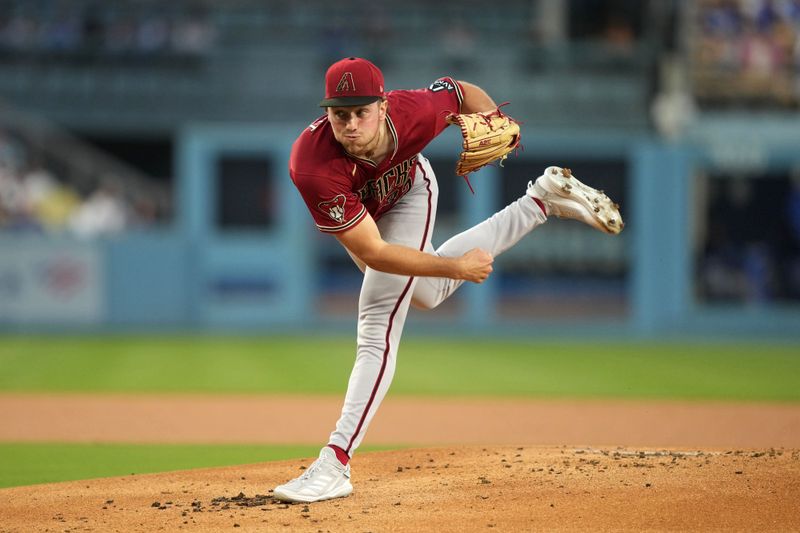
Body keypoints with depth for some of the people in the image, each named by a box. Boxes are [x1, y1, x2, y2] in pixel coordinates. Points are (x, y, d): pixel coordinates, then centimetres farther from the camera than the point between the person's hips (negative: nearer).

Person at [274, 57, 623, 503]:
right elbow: (372, 253, -42)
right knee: (431, 292, 26)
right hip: (353, 209, 2)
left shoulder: (412, 113, -40)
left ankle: (335, 463, -17)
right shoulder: (314, 168, -47)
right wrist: (455, 267, -41)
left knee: (379, 323, -15)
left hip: (408, 192, -1)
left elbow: (461, 93, -13)